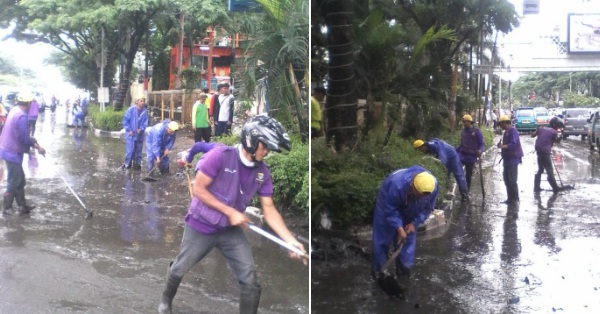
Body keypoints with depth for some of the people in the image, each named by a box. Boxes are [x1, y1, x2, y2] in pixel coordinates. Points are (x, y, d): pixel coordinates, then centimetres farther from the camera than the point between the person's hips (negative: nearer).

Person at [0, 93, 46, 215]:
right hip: (13, 152, -9)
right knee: (13, 182, 4)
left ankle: (22, 206, 25)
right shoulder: (22, 116, -22)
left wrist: (32, 141, 14)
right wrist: (38, 147, -7)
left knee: (20, 180, 17)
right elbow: (24, 138, -20)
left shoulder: (14, 111, 6)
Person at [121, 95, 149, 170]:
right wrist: (129, 130, -10)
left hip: (140, 134, 3)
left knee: (138, 150, 11)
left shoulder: (145, 111, -1)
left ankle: (137, 164, 21)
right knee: (130, 149, -5)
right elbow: (125, 120, -4)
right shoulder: (131, 109, -9)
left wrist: (141, 129, -12)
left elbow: (145, 122, 4)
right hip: (131, 134, -3)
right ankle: (127, 164, 9)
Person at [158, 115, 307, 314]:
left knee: (250, 282, -5)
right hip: (200, 226, -4)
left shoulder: (262, 172, -7)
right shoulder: (220, 155, -23)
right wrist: (230, 212, -23)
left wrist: (291, 241, -18)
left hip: (231, 231, 4)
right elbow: (198, 189, -21)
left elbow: (269, 209, -7)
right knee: (180, 269, 16)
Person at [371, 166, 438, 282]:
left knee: (408, 240, 8)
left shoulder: (433, 185, -32)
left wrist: (414, 223, -19)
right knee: (382, 238, 1)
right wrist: (399, 228, -33)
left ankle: (404, 270, 22)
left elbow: (427, 208, -13)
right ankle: (377, 269, 17)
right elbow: (390, 210, -30)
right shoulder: (397, 184, -46)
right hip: (388, 205, -4)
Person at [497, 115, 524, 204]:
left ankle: (515, 199, -2)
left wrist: (503, 146, -38)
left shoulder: (512, 131, -14)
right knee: (507, 179, 13)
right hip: (508, 159, 10)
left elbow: (513, 144, -26)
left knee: (512, 180, -8)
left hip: (512, 159, -10)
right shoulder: (507, 131, 17)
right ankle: (510, 198, 19)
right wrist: (501, 145, 6)